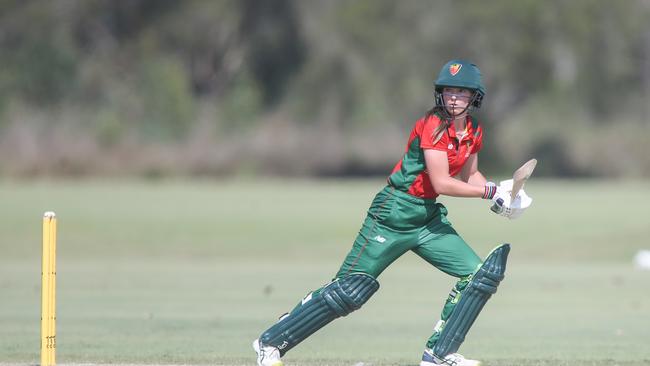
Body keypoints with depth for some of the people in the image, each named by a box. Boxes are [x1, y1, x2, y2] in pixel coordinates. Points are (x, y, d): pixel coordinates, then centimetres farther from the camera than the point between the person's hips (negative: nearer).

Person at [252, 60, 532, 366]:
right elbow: (441, 183, -23)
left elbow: (470, 176, 21)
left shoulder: (474, 133, 6)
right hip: (395, 212, -8)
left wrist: (501, 193, 3)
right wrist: (490, 191, -19)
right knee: (350, 289, -11)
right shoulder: (432, 126, -17)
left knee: (481, 274, -3)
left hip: (430, 217, 8)